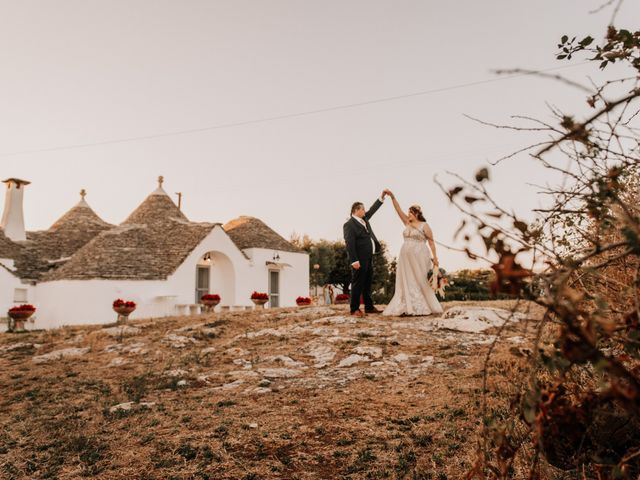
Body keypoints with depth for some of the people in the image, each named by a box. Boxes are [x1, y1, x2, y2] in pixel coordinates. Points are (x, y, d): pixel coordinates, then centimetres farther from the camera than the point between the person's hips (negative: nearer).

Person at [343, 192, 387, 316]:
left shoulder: (363, 219, 15)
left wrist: (382, 197, 18)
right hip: (359, 259, -9)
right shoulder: (349, 224, -12)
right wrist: (354, 261, -23)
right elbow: (349, 244, -18)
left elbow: (373, 209, 26)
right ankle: (355, 309, 3)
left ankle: (369, 307, 19)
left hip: (368, 258, 9)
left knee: (367, 284, 13)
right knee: (358, 284, -4)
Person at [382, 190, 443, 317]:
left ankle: (425, 307, 5)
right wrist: (392, 197, -2)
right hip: (406, 257, 6)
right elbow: (399, 210, 7)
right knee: (407, 282, 2)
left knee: (421, 282, -2)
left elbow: (431, 241, -5)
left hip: (419, 257, -6)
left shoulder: (424, 226, -3)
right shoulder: (407, 223, 12)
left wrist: (435, 257, -11)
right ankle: (409, 307, 5)